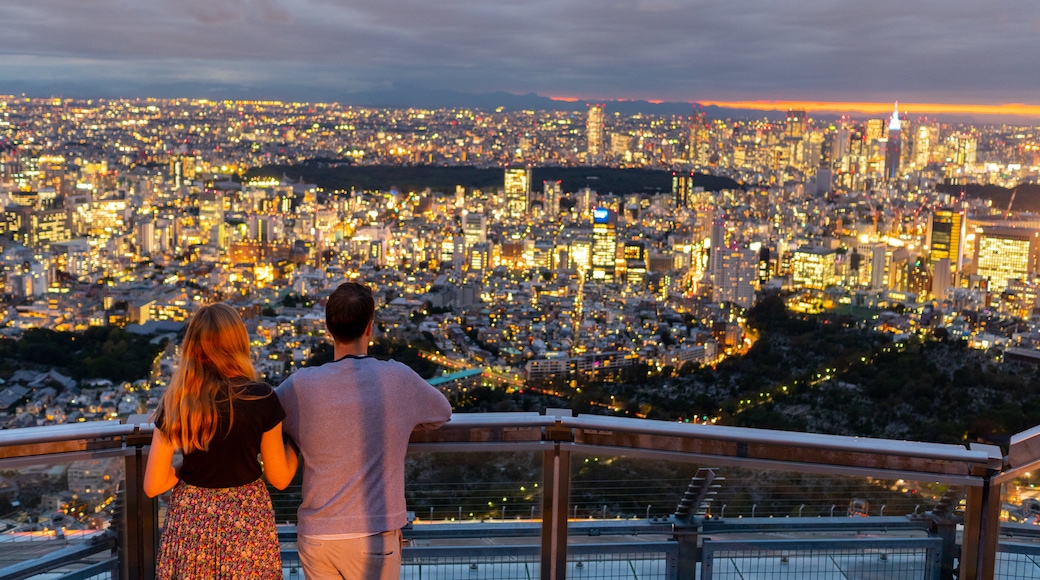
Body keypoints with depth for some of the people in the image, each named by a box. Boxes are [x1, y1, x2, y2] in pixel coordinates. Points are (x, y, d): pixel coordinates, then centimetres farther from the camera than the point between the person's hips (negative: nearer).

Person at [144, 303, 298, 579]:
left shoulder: (175, 401, -7)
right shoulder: (261, 398, -14)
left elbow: (153, 486, -4)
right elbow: (280, 479, -5)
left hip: (190, 522, 2)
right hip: (246, 520, -2)